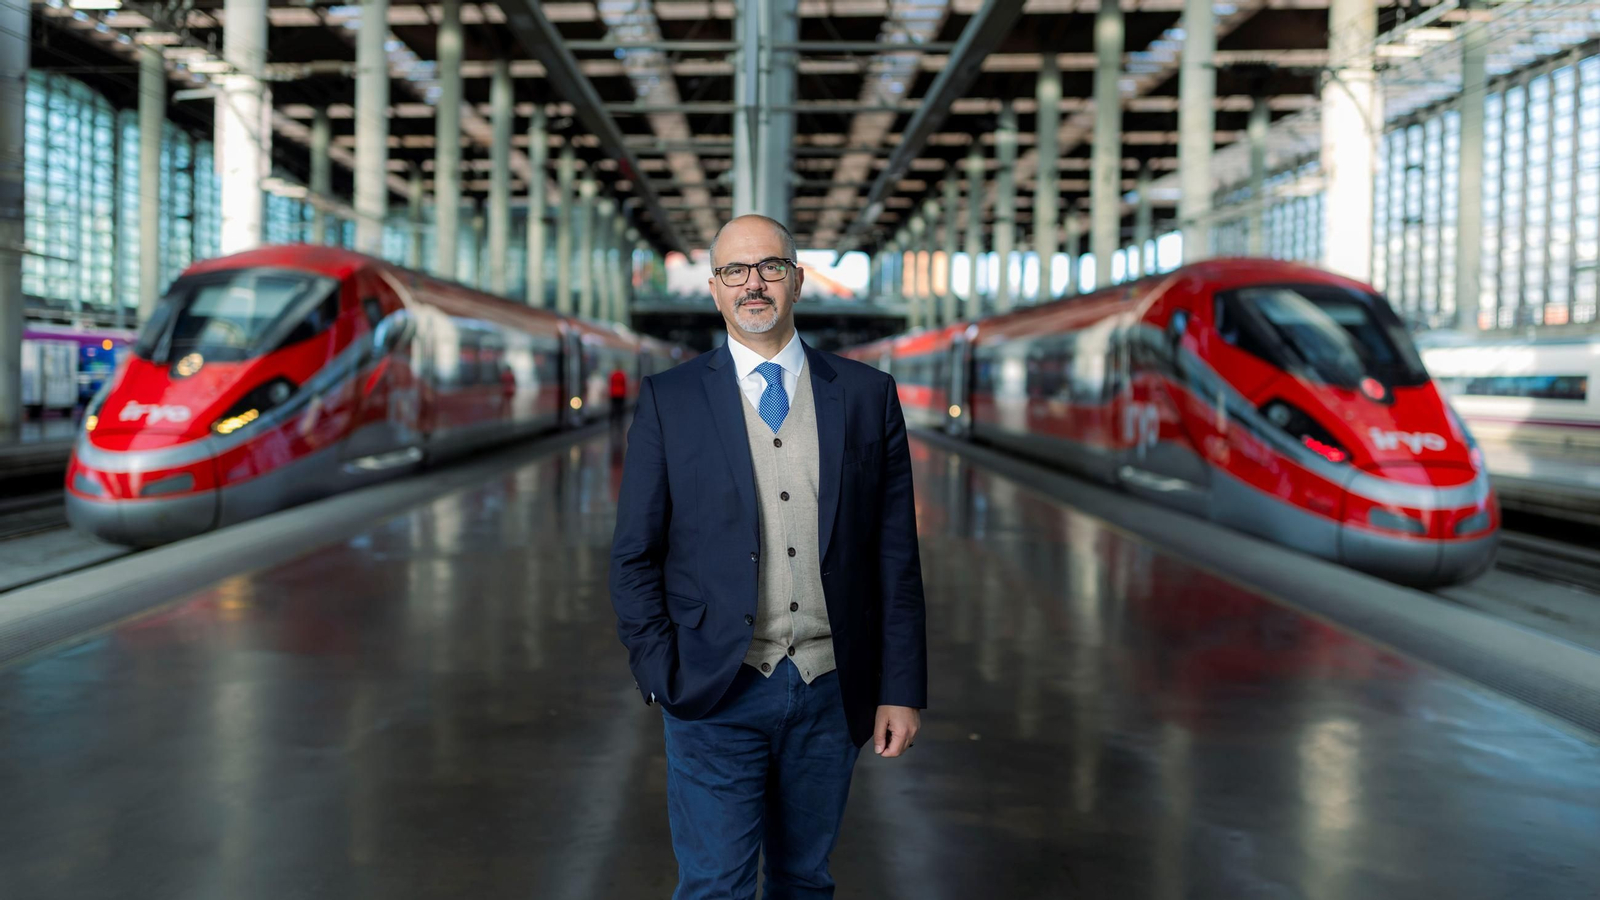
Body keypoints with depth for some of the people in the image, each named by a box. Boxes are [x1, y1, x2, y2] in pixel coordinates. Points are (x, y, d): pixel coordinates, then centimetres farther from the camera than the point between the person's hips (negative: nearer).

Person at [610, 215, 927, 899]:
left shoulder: (867, 395, 4)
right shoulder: (668, 400, 1)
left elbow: (896, 553, 4)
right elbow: (634, 557, 2)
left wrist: (902, 688, 0)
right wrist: (664, 679, -7)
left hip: (829, 690, 2)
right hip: (715, 692, -2)